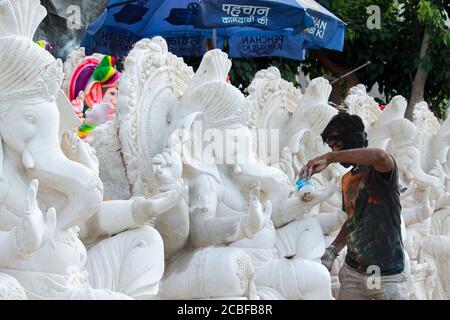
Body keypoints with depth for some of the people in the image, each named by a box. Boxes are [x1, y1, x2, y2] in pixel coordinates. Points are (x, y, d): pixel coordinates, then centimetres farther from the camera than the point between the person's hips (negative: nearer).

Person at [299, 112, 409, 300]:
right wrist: (333, 250, 6)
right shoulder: (347, 180, 13)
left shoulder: (380, 170, -10)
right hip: (353, 272, 6)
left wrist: (330, 157, -29)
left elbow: (379, 156, -34)